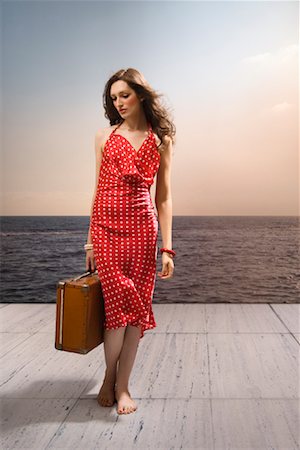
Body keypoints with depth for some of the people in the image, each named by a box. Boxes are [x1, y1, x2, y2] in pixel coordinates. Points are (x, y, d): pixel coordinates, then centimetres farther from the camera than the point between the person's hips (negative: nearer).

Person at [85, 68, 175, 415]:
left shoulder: (161, 140, 8)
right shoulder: (105, 136, 10)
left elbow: (164, 197, 5)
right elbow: (98, 189, 10)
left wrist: (167, 247, -1)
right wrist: (90, 241, 7)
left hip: (142, 226, 1)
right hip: (106, 226, 0)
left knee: (136, 307, 2)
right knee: (120, 302, -4)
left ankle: (122, 385, 17)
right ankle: (110, 377, 20)